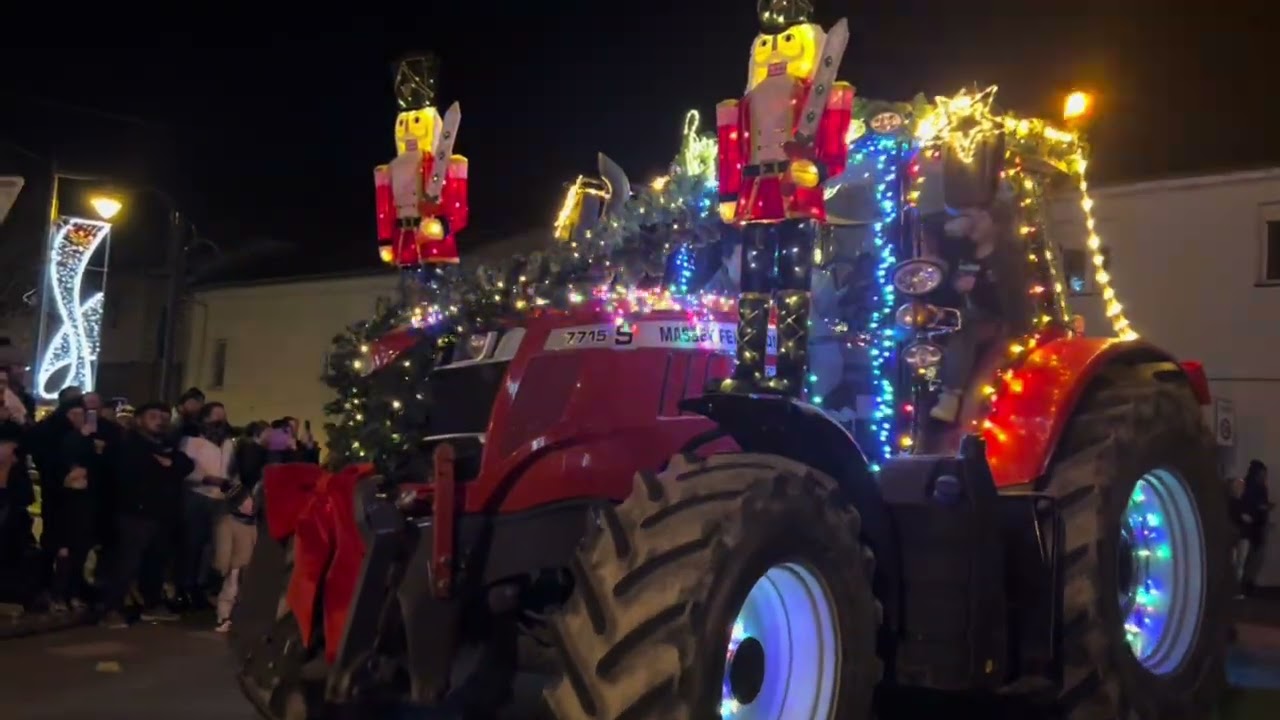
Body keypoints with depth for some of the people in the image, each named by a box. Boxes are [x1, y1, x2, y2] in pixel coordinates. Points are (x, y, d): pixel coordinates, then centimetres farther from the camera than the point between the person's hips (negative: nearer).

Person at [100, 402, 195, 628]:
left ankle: (153, 605, 24)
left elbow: (187, 465, 7)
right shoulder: (130, 444, 0)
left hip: (163, 513, 7)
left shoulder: (168, 445, 21)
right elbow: (132, 469, -19)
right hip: (137, 511, -7)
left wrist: (170, 463, -13)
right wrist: (160, 467, -6)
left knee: (157, 560, 13)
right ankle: (112, 609, -9)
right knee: (128, 561, -12)